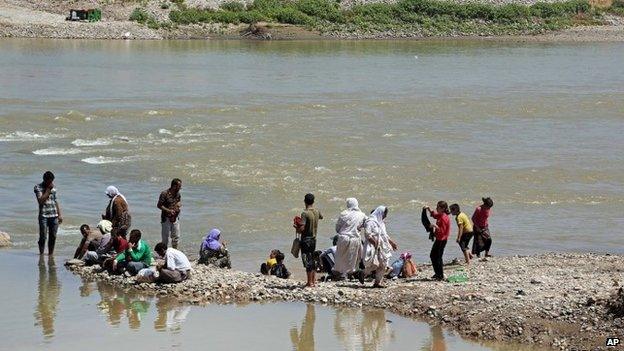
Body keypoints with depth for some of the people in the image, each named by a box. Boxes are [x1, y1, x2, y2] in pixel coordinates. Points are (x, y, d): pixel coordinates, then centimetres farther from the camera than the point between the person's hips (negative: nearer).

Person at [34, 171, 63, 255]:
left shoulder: (53, 187, 11)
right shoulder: (38, 187, -4)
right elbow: (41, 200, -18)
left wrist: (59, 215, 12)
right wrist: (48, 189, -16)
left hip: (54, 216, 5)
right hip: (43, 216, -5)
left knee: (53, 236, 5)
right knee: (43, 236, -7)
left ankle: (51, 253, 14)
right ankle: (41, 253, 1)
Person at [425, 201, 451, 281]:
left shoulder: (444, 218, -21)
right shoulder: (440, 216, 8)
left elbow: (442, 231, -23)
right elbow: (433, 214, 28)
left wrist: (435, 226, -32)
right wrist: (429, 209, 13)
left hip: (441, 240, -11)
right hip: (438, 239, 11)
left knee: (438, 257, -6)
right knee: (432, 256, 18)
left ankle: (441, 276, 0)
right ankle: (437, 273, 27)